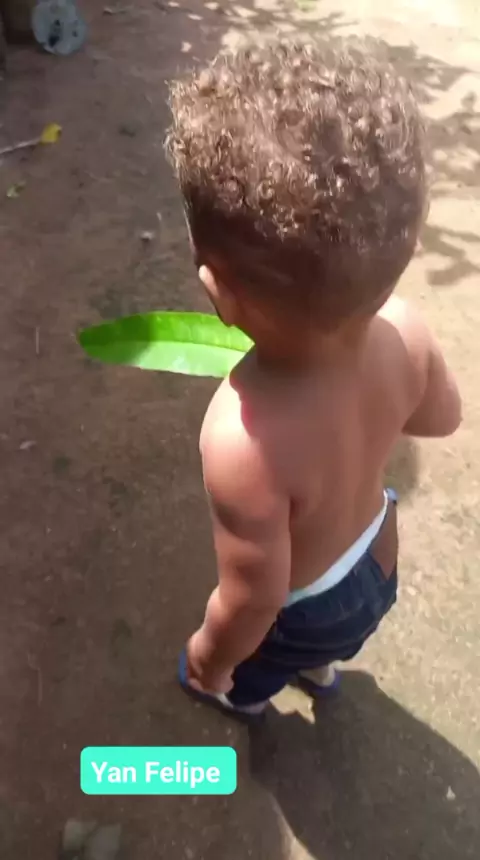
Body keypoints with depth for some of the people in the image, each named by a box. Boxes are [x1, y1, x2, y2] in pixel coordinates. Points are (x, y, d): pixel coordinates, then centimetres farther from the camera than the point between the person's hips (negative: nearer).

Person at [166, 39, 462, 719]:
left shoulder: (244, 442, -48)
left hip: (301, 606, -4)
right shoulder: (402, 331, -29)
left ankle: (240, 695, 71)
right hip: (376, 550, 5)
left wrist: (211, 655, -10)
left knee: (246, 664, 36)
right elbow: (443, 417, -6)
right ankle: (320, 668, 76)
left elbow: (253, 603, -31)